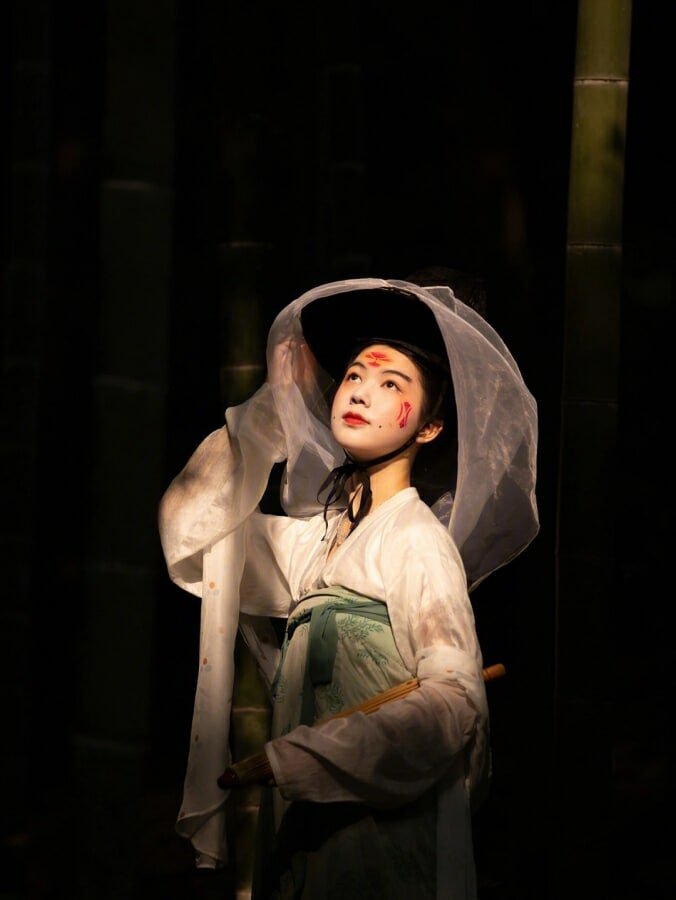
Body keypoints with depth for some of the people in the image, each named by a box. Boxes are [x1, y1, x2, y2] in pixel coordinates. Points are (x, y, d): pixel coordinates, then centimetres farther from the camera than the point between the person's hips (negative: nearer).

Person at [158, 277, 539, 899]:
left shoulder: (419, 540, -10)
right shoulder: (315, 537, 11)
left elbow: (455, 697, -20)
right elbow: (193, 520, 17)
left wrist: (296, 758, -24)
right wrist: (274, 403, 12)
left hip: (382, 822, -6)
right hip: (302, 819, 7)